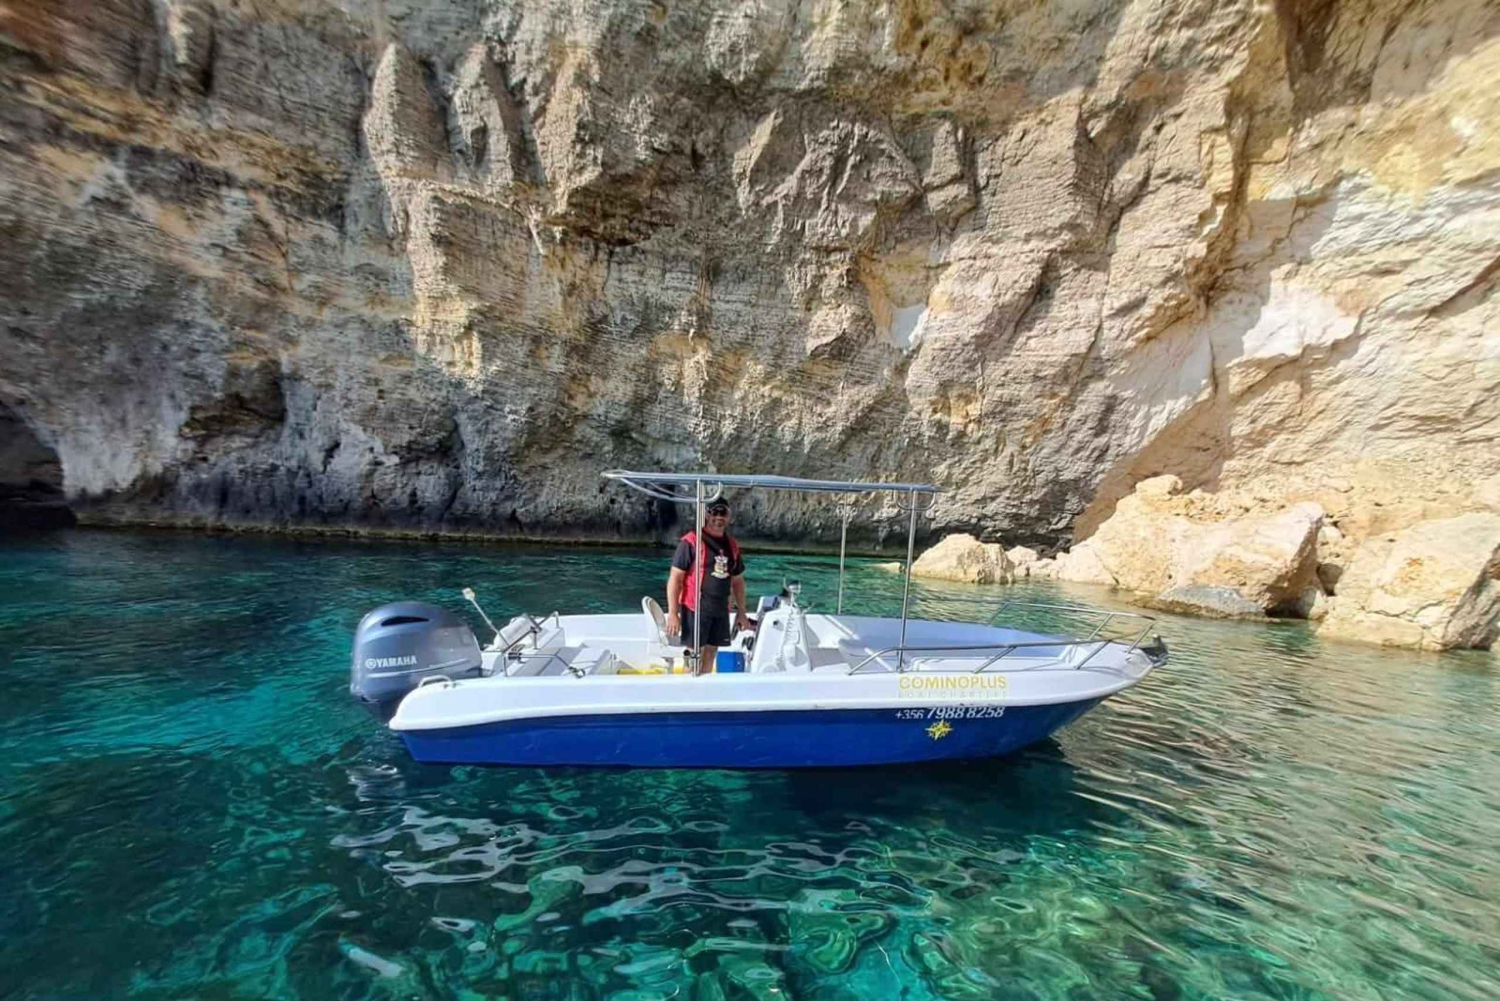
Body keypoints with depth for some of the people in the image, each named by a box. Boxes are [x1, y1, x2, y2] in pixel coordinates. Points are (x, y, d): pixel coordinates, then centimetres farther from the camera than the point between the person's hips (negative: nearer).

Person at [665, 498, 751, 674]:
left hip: (721, 610, 6)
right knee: (695, 657, -3)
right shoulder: (691, 542, -8)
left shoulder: (732, 546, 10)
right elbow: (674, 578, -10)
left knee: (710, 655, 12)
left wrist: (741, 612, 15)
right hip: (695, 609, -6)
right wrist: (672, 613, -15)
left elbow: (738, 581, 18)